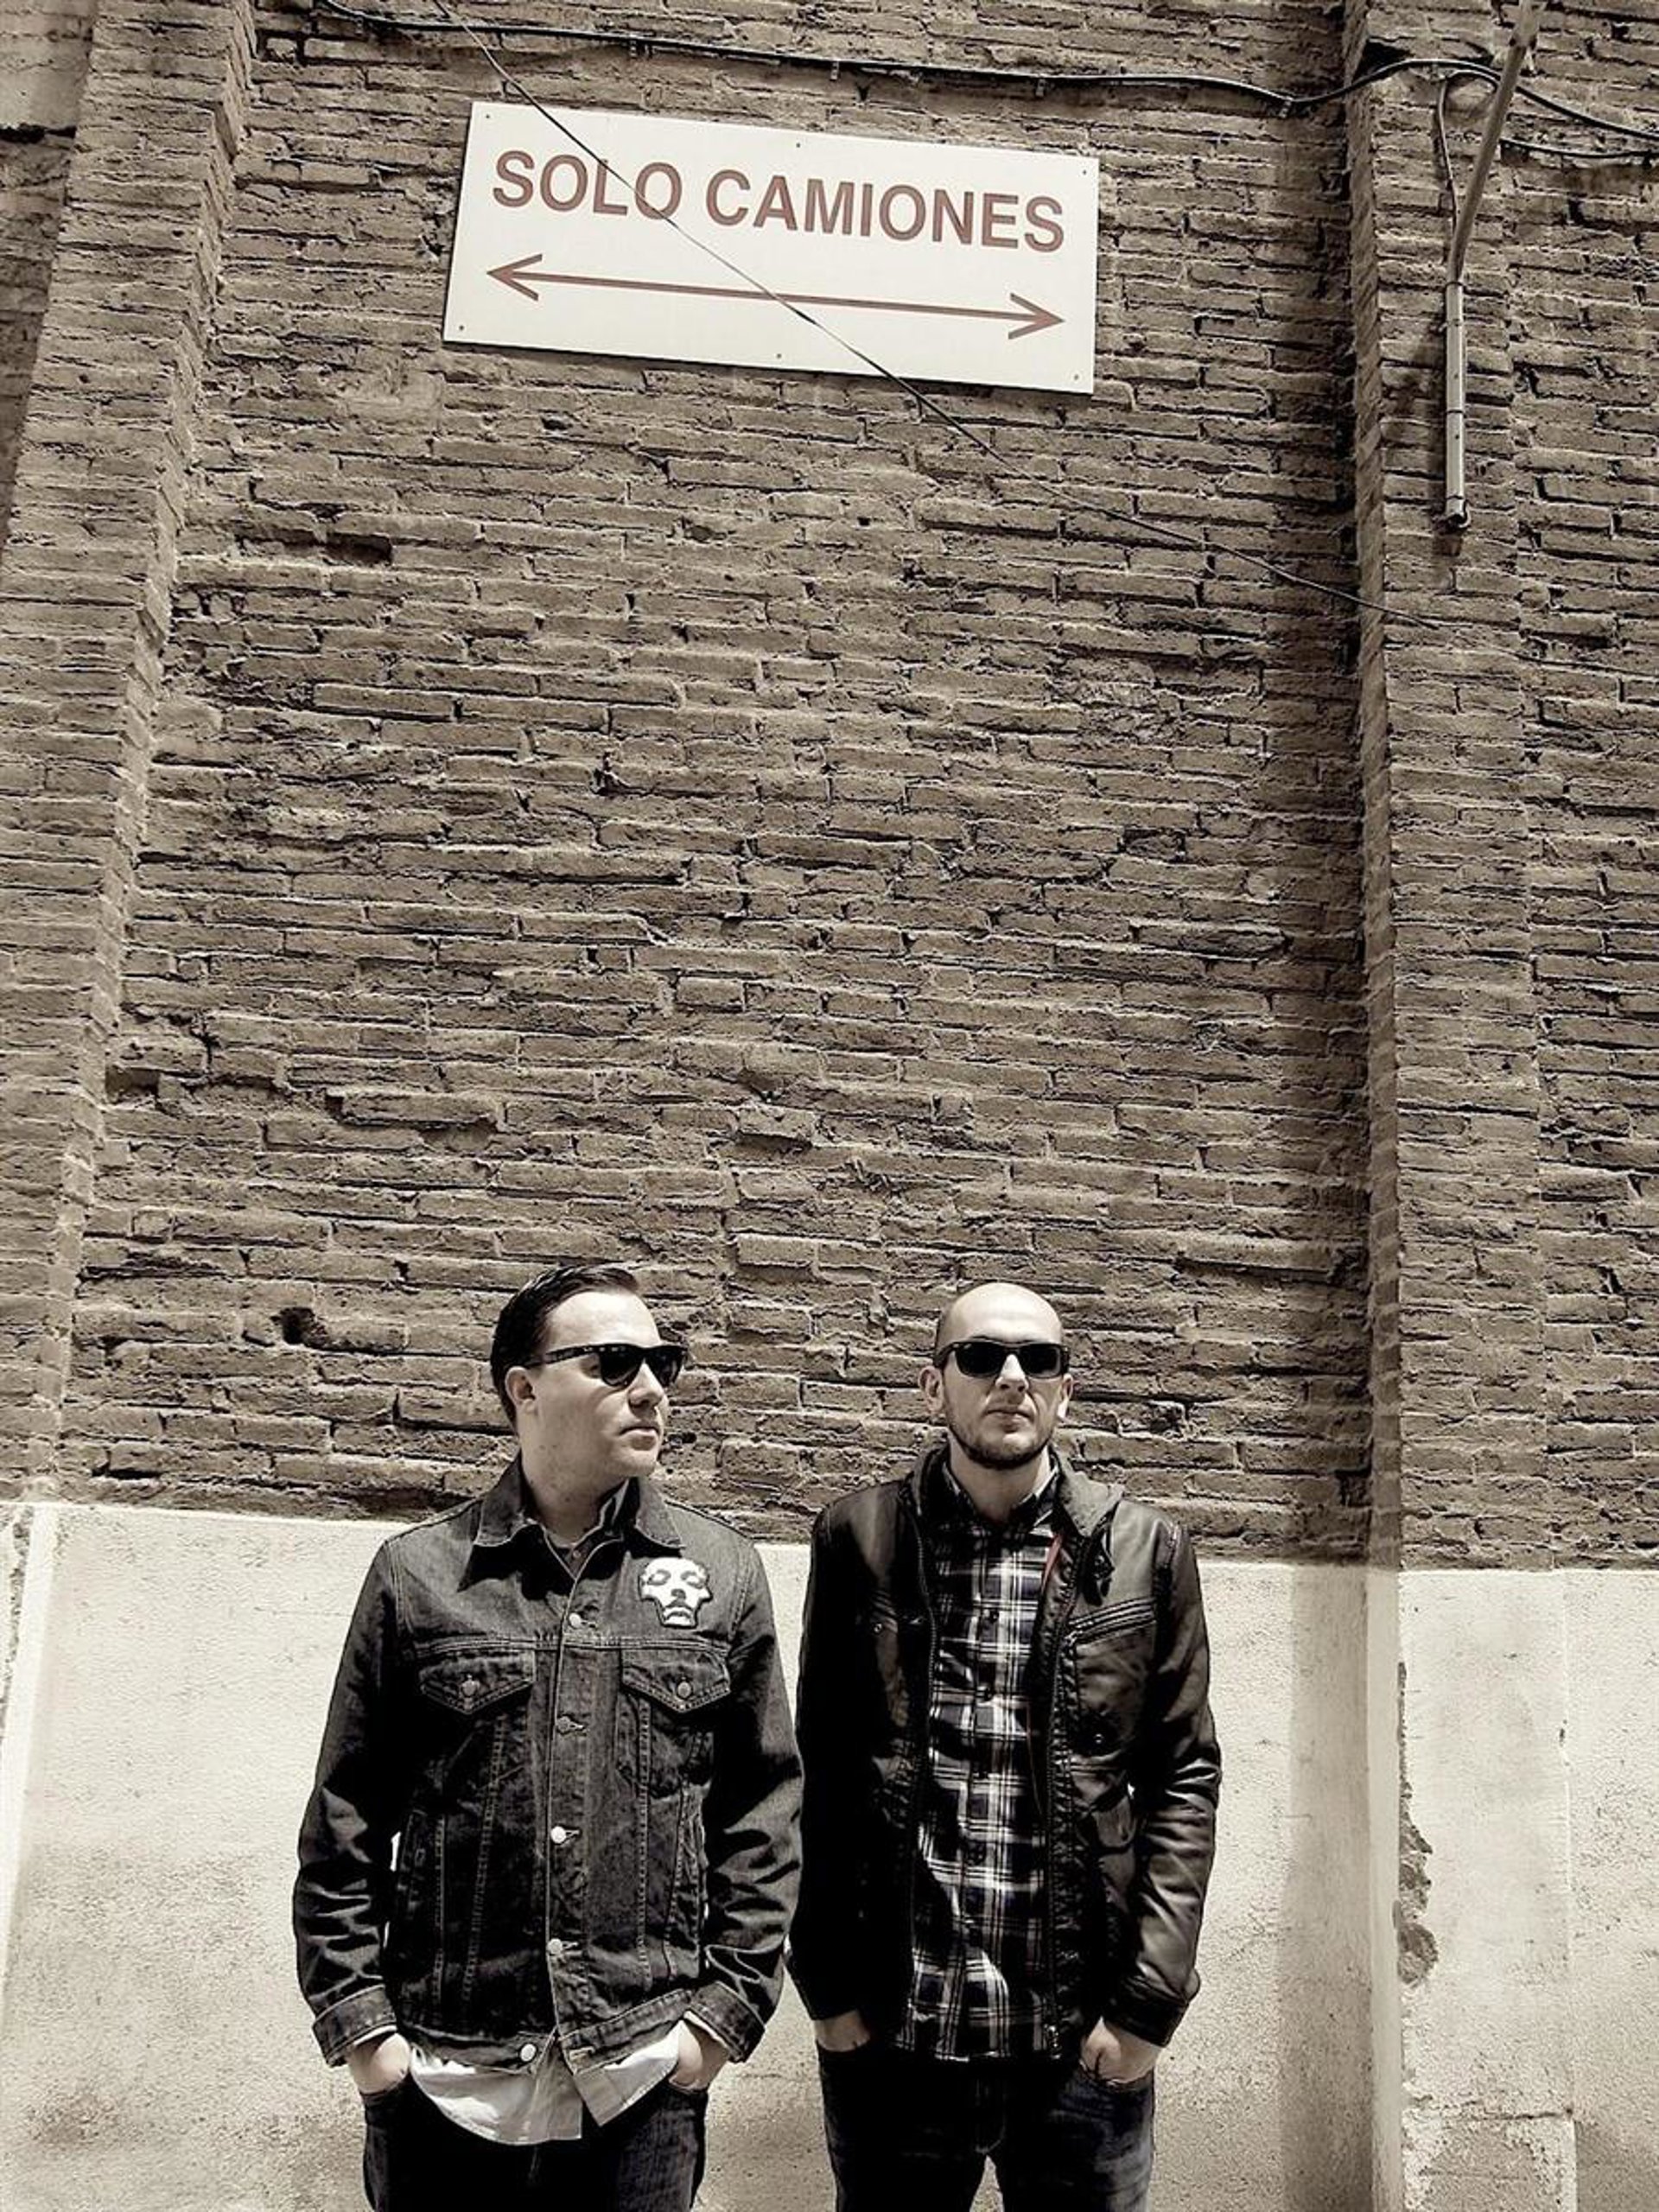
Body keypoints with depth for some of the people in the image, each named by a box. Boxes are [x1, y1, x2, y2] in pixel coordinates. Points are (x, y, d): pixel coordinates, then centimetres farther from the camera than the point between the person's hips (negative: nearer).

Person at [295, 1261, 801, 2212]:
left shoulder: (723, 1574, 0)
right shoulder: (418, 1574, -1)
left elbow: (764, 1810, 3)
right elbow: (347, 1819, 2)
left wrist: (730, 2005, -1)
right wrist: (356, 2017, -2)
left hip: (643, 2075, 1)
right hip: (438, 2078, 0)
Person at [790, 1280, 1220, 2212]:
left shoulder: (1145, 1551, 0)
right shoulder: (859, 1538, 0)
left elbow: (1185, 1779, 1)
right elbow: (819, 1773, 2)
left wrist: (1148, 1999, -6)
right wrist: (828, 1987, -2)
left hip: (1085, 2042, 0)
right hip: (890, 2032, 0)